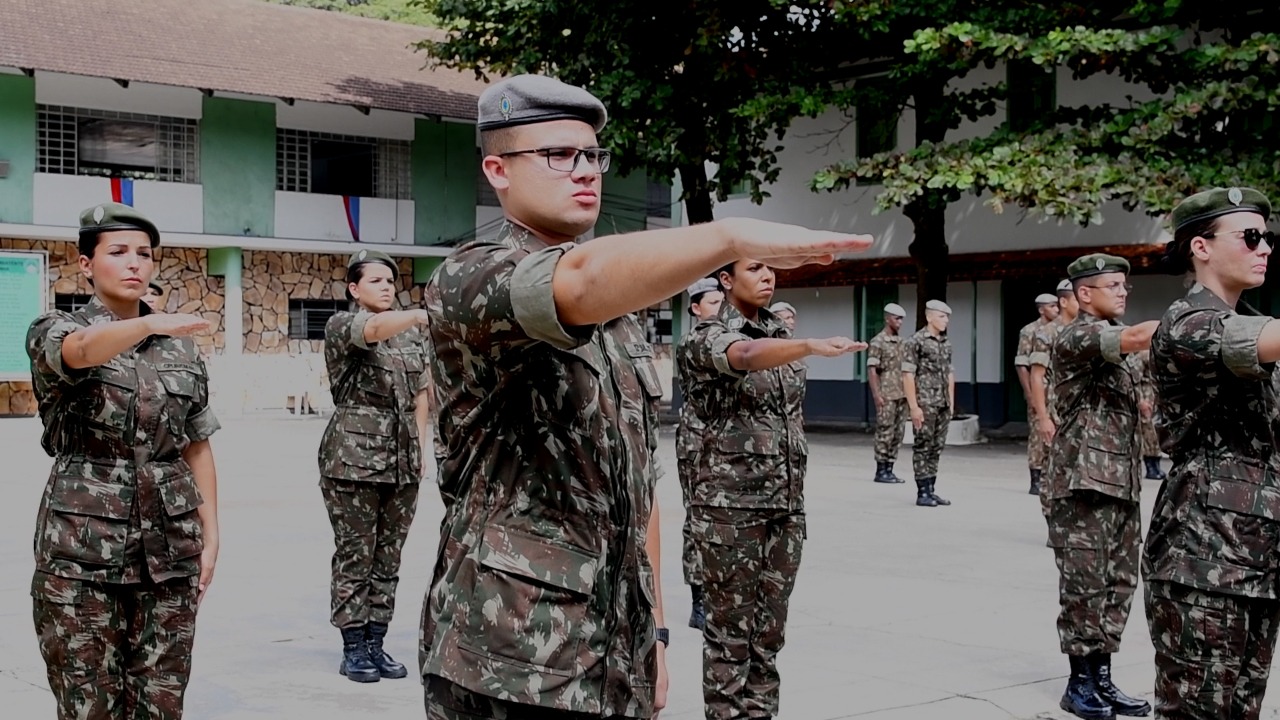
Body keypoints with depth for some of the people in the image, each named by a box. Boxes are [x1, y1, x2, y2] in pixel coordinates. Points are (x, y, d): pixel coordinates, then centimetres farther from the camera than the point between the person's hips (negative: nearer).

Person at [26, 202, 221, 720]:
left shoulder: (181, 348, 11)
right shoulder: (54, 331, -2)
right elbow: (82, 349, -27)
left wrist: (210, 535, 5)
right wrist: (151, 324, -47)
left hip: (169, 548, 3)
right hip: (81, 552, -3)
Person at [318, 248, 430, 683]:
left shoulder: (412, 335, 14)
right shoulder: (342, 325, -4)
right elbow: (375, 328, -27)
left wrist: (420, 449, 10)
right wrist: (427, 314, -44)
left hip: (402, 461, 5)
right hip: (353, 459, -5)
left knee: (389, 557, 7)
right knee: (354, 556, 0)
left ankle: (375, 644, 15)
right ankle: (353, 650, 8)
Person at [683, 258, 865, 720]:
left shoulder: (781, 334, 12)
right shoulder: (709, 337, -9)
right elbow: (748, 357, -33)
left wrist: (795, 488, 16)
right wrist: (812, 347, -51)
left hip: (787, 503, 6)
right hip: (730, 505, -6)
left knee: (770, 627, 10)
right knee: (730, 629, 1)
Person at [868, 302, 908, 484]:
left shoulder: (901, 341, 13)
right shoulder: (878, 342, -7)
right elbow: (871, 370, -11)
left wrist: (909, 393, 15)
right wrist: (876, 394, -18)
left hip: (902, 394, 7)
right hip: (887, 395, -7)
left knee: (897, 433, 7)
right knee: (885, 432, -4)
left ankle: (889, 469, 13)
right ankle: (880, 471, 2)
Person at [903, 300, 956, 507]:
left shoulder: (946, 343, 13)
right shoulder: (916, 341, -9)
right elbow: (908, 375, -12)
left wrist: (951, 402, 14)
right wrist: (914, 406, -17)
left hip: (943, 405, 7)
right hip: (925, 404, -7)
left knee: (936, 448, 9)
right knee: (923, 447, -2)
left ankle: (931, 490, 16)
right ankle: (922, 493, 3)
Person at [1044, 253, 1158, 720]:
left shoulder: (1114, 341, 21)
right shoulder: (1076, 337, -8)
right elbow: (1137, 338, -25)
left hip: (1122, 481, 9)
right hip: (1084, 480, -9)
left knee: (1119, 582, 8)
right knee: (1084, 585, -5)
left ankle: (1101, 677, 15)